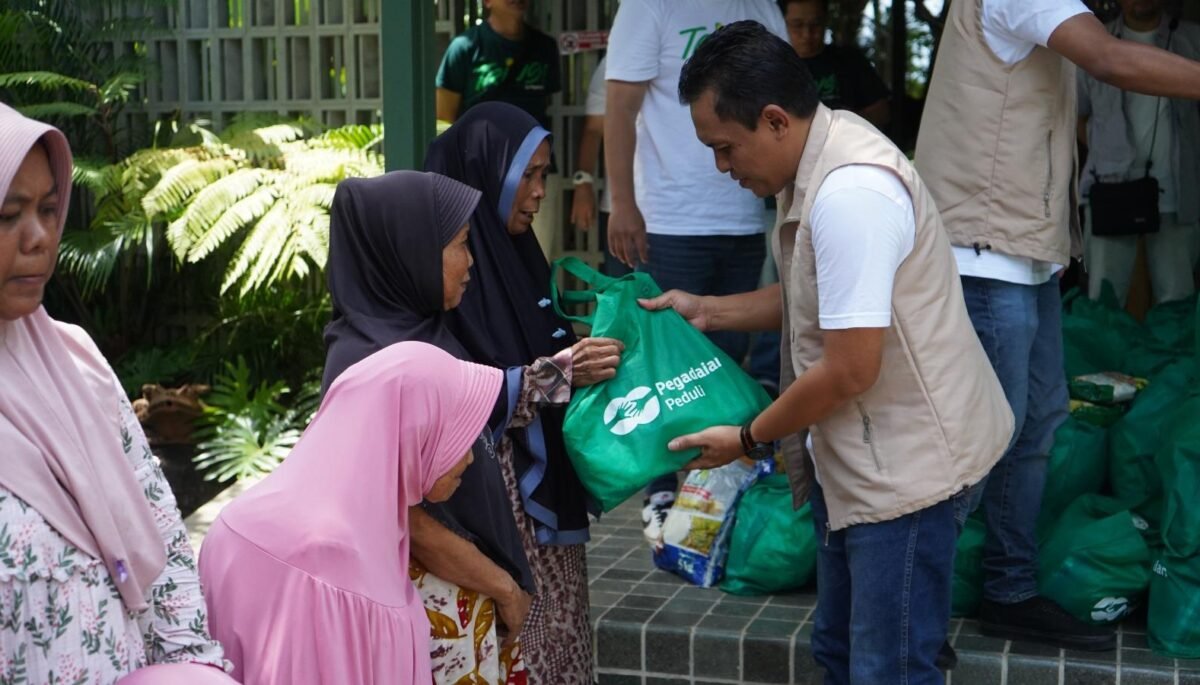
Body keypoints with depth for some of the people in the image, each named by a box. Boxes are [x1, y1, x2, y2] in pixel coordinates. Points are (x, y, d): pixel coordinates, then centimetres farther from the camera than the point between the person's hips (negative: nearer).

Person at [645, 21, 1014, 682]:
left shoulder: (850, 194, -27)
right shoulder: (820, 160, 5)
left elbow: (850, 370, -25)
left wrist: (748, 438, -10)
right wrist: (706, 310, 15)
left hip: (906, 465, -10)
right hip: (856, 455, 10)